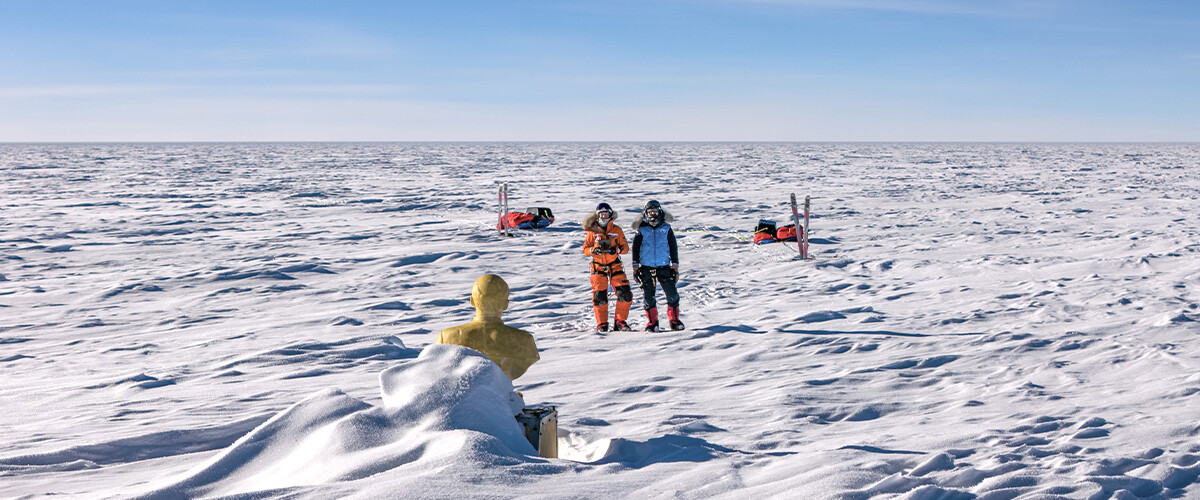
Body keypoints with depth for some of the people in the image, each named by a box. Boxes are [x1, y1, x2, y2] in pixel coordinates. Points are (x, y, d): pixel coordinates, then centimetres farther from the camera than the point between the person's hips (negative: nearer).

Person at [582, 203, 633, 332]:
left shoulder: (617, 230, 5)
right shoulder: (592, 232, 5)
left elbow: (625, 247, 2)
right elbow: (585, 249, 5)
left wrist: (615, 249, -18)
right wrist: (594, 250, -16)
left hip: (614, 265, 1)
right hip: (598, 266, -1)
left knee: (625, 294, -10)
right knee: (599, 296, -8)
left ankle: (620, 321, 4)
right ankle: (601, 324, 6)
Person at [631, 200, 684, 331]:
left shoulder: (666, 228, 8)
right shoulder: (641, 230, 5)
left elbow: (673, 247, 11)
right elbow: (635, 249, 8)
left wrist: (675, 265, 5)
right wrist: (635, 267, 3)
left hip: (664, 267, 0)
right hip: (646, 267, 0)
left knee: (672, 294, -6)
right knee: (648, 297, -1)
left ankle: (674, 320, 8)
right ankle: (652, 322, 11)